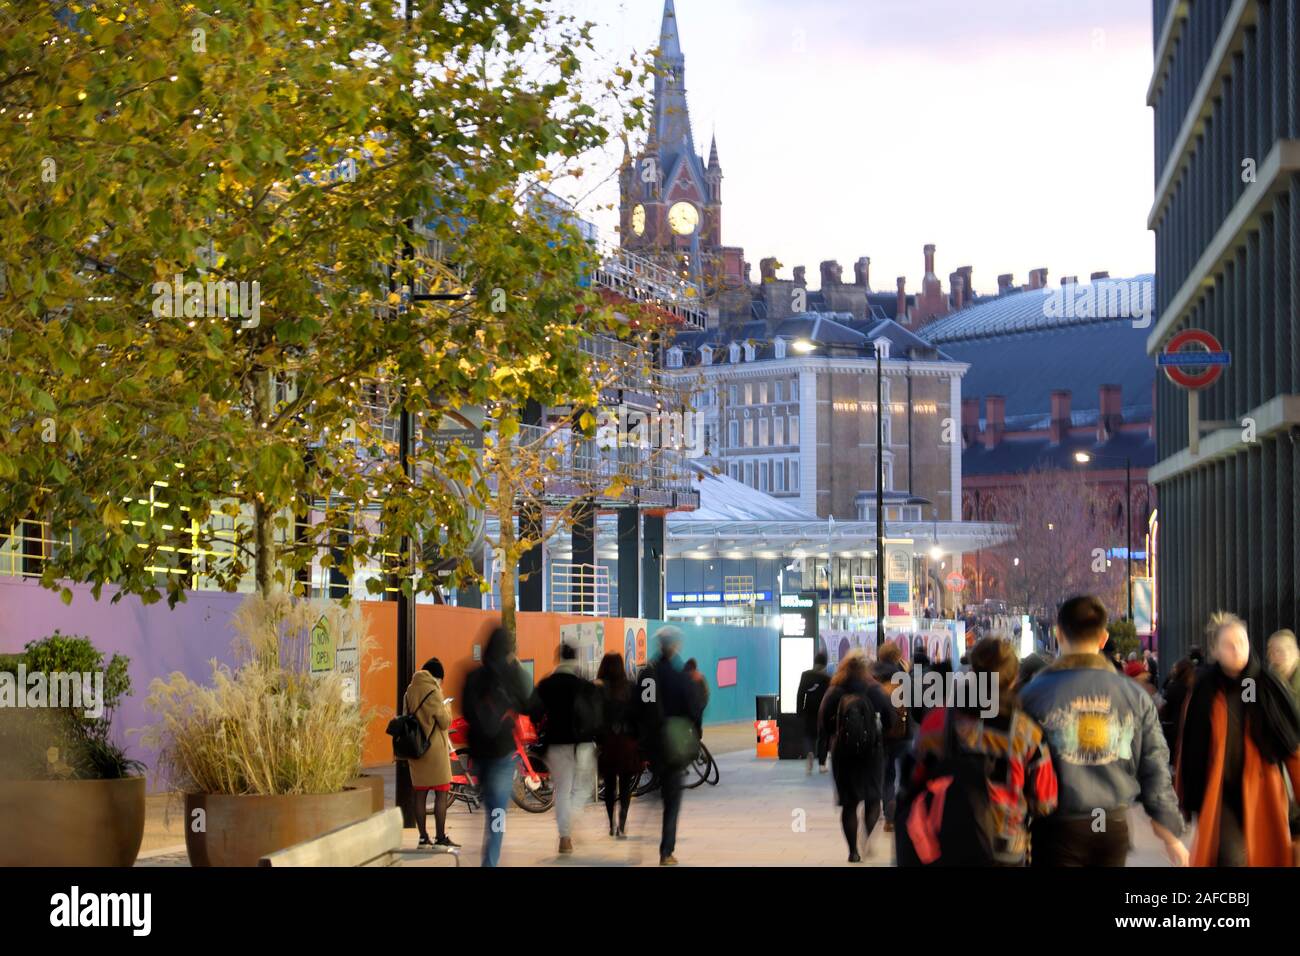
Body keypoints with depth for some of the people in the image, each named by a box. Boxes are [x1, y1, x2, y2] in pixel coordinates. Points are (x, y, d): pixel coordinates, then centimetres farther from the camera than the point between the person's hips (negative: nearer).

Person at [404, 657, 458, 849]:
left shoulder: (410, 691, 7)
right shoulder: (433, 691, -13)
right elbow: (445, 722, -9)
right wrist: (446, 708, 8)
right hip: (435, 749, -7)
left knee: (420, 794, 8)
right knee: (441, 794, -2)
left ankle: (423, 837, 8)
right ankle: (441, 838, -3)